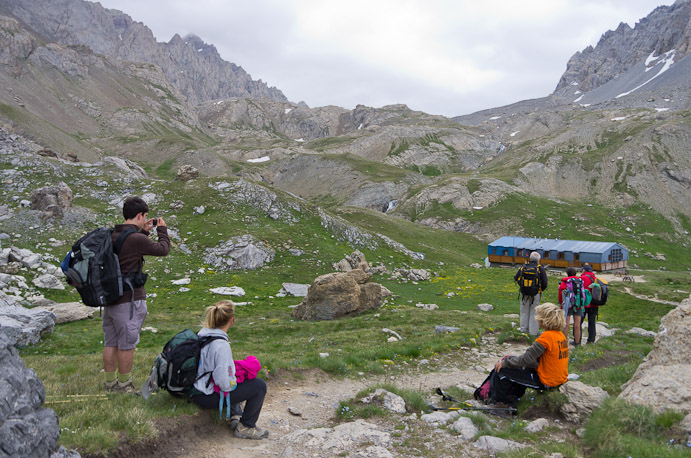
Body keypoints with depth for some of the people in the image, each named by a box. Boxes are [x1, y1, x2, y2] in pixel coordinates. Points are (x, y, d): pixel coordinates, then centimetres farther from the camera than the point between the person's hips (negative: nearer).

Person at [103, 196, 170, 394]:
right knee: (126, 344, 4)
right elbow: (163, 249, -7)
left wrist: (143, 231, 25)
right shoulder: (136, 239, -18)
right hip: (129, 300, -8)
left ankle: (110, 382, 27)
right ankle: (124, 384, 14)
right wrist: (162, 229, 9)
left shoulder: (113, 235, 7)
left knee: (110, 342, 15)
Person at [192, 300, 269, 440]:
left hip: (196, 387, 10)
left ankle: (234, 416, 31)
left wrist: (233, 368, 12)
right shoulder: (221, 345, -29)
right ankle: (245, 427, 10)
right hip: (206, 397, -9)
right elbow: (225, 384, -28)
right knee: (259, 386, -6)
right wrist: (235, 381, -6)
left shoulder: (202, 333, -1)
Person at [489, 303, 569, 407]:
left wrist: (504, 363, -8)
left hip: (547, 382, -9)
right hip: (560, 378, 9)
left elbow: (527, 359, -20)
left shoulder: (546, 337, -22)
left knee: (501, 370, -5)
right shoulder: (561, 335, 5)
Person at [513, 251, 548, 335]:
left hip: (524, 293, 2)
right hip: (535, 294, -2)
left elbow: (516, 278, 5)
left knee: (524, 311, 14)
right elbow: (545, 283, -10)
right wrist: (541, 289, 9)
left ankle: (523, 328, 19)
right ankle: (533, 331, 9)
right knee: (534, 312, 7)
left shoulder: (523, 267, -1)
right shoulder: (540, 269, -9)